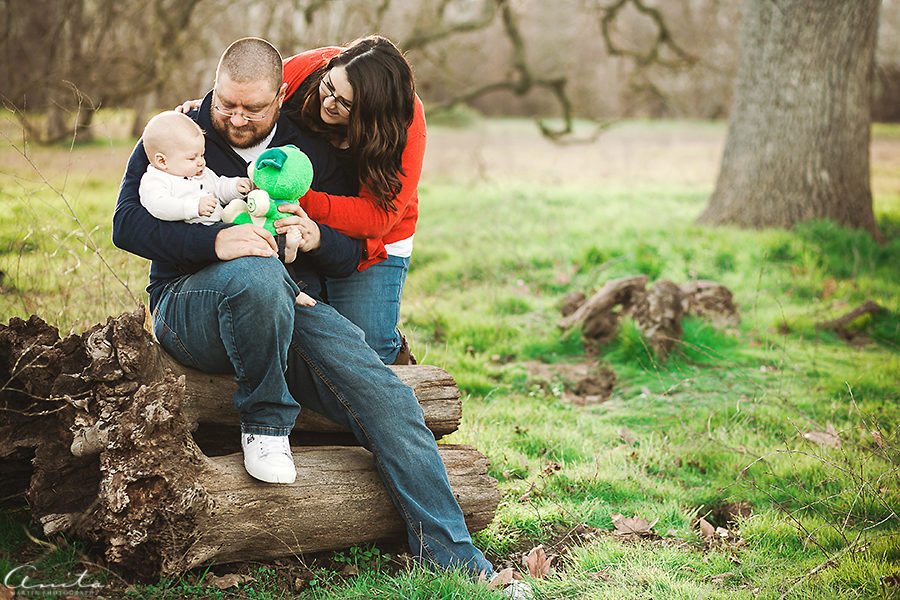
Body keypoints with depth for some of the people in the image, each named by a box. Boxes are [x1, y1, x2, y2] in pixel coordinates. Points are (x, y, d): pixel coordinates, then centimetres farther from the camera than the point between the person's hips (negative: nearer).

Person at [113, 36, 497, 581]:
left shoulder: (310, 153, 13)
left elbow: (349, 255, 14)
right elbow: (128, 222, -11)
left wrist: (318, 238, -12)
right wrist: (215, 241, -28)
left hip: (290, 309, 3)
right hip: (190, 306, -3)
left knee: (380, 389, -20)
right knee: (257, 274, -40)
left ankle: (453, 558, -19)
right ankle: (265, 419, -14)